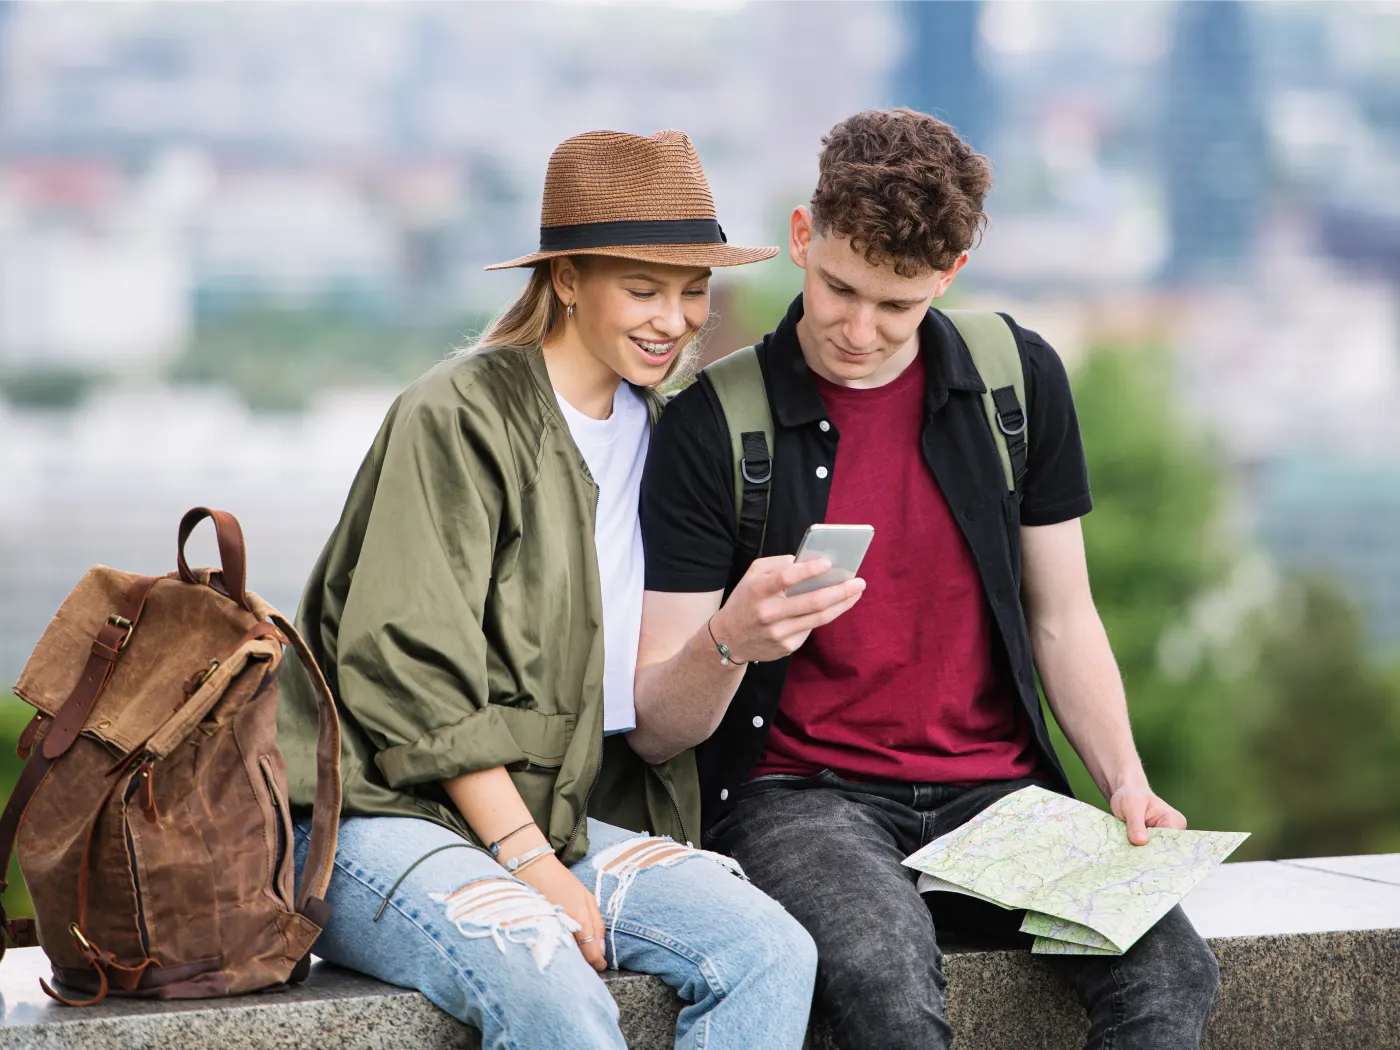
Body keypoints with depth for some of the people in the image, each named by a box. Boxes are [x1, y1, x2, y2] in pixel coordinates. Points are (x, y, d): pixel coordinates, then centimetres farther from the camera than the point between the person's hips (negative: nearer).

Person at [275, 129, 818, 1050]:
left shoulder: (657, 429, 15)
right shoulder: (459, 416, -8)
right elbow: (409, 674, -14)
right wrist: (529, 861, -16)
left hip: (567, 816, 7)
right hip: (389, 817, -7)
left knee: (772, 954, -20)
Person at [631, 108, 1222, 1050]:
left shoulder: (1020, 380, 6)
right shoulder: (713, 424, -4)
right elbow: (656, 731, -5)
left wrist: (1125, 780, -3)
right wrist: (728, 643, -27)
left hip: (992, 787, 3)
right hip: (799, 793, -3)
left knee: (1169, 967, -25)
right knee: (887, 973, -37)